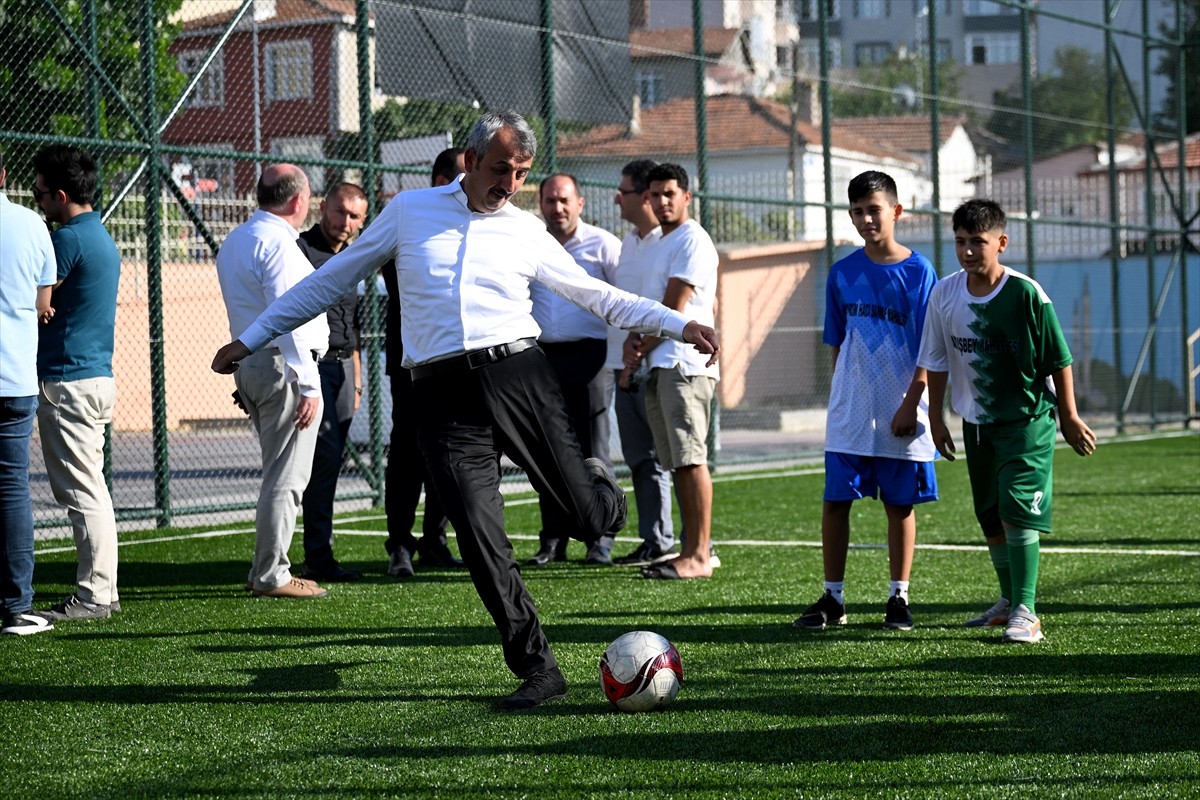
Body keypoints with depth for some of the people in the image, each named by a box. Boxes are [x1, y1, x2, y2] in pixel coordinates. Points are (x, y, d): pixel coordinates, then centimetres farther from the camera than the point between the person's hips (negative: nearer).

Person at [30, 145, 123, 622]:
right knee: (90, 489, 13)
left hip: (67, 381, -10)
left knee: (81, 492, -7)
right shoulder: (102, 238, 16)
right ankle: (102, 591, 16)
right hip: (98, 376, 10)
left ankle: (93, 597, -6)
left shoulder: (69, 238, -15)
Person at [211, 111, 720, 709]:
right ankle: (537, 669, 1)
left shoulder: (527, 232, 13)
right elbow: (333, 279, 19)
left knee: (594, 521, -4)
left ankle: (596, 483, 35)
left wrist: (677, 325, 7)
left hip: (518, 373, 0)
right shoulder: (410, 211, 12)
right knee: (480, 540, -10)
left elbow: (595, 294, 18)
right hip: (444, 394, 0)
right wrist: (251, 339, 21)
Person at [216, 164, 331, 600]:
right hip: (283, 367, -10)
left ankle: (267, 569, 19)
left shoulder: (235, 240, 17)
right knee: (286, 477, -6)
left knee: (280, 473, 17)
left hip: (249, 363, 10)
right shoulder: (278, 244, -15)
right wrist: (308, 385, -22)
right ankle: (271, 575, -4)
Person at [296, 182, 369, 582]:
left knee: (331, 460, 6)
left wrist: (356, 380, 23)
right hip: (313, 365, -8)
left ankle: (318, 556, 9)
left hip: (343, 368, 8)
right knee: (325, 456, -13)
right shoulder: (300, 250, -7)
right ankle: (319, 559, -11)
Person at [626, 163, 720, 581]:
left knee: (691, 459, -12)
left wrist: (644, 347, -2)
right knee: (679, 463, 9)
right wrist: (633, 339, 6)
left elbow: (674, 308, -11)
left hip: (684, 365, -10)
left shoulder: (692, 240, -7)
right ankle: (692, 549, 13)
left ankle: (699, 555, -13)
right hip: (660, 367, 10)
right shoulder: (661, 243, 23)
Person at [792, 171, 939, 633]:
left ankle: (899, 599, 14)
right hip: (849, 414, 3)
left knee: (900, 505, 5)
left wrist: (910, 405, -12)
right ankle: (832, 599, 9)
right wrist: (841, 396, 8)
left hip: (899, 415, -3)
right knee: (835, 502, 1)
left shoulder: (918, 272, -4)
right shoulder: (843, 274, 5)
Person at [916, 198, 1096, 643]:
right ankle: (1009, 601, 31)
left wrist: (1069, 418, -5)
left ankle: (1025, 613, -16)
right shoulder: (945, 295, -4)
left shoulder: (1025, 293, -17)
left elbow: (1058, 360, -9)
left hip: (1027, 419, -5)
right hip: (976, 423, 5)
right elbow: (936, 362, 8)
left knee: (1018, 511, -16)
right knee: (990, 518, 13)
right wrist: (936, 419, 8)